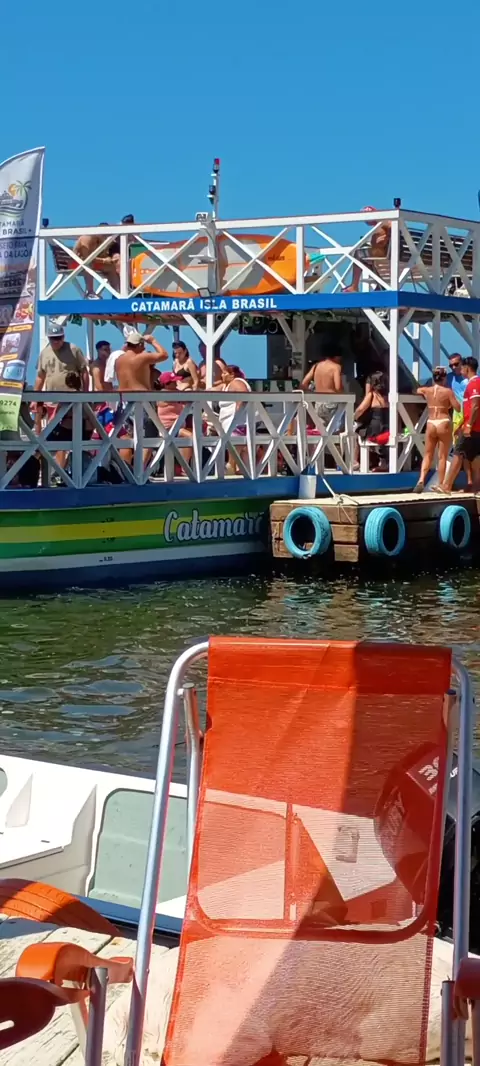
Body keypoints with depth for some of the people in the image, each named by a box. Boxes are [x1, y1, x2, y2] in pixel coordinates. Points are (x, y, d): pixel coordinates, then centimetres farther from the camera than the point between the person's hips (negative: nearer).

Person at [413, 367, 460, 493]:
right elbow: (458, 408, -8)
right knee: (442, 456, 4)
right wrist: (455, 399, 11)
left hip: (431, 424, 3)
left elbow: (418, 390, 28)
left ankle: (421, 480, -7)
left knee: (428, 455, 12)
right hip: (444, 424, -3)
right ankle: (441, 485, 5)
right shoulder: (448, 391, -7)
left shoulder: (426, 390, 5)